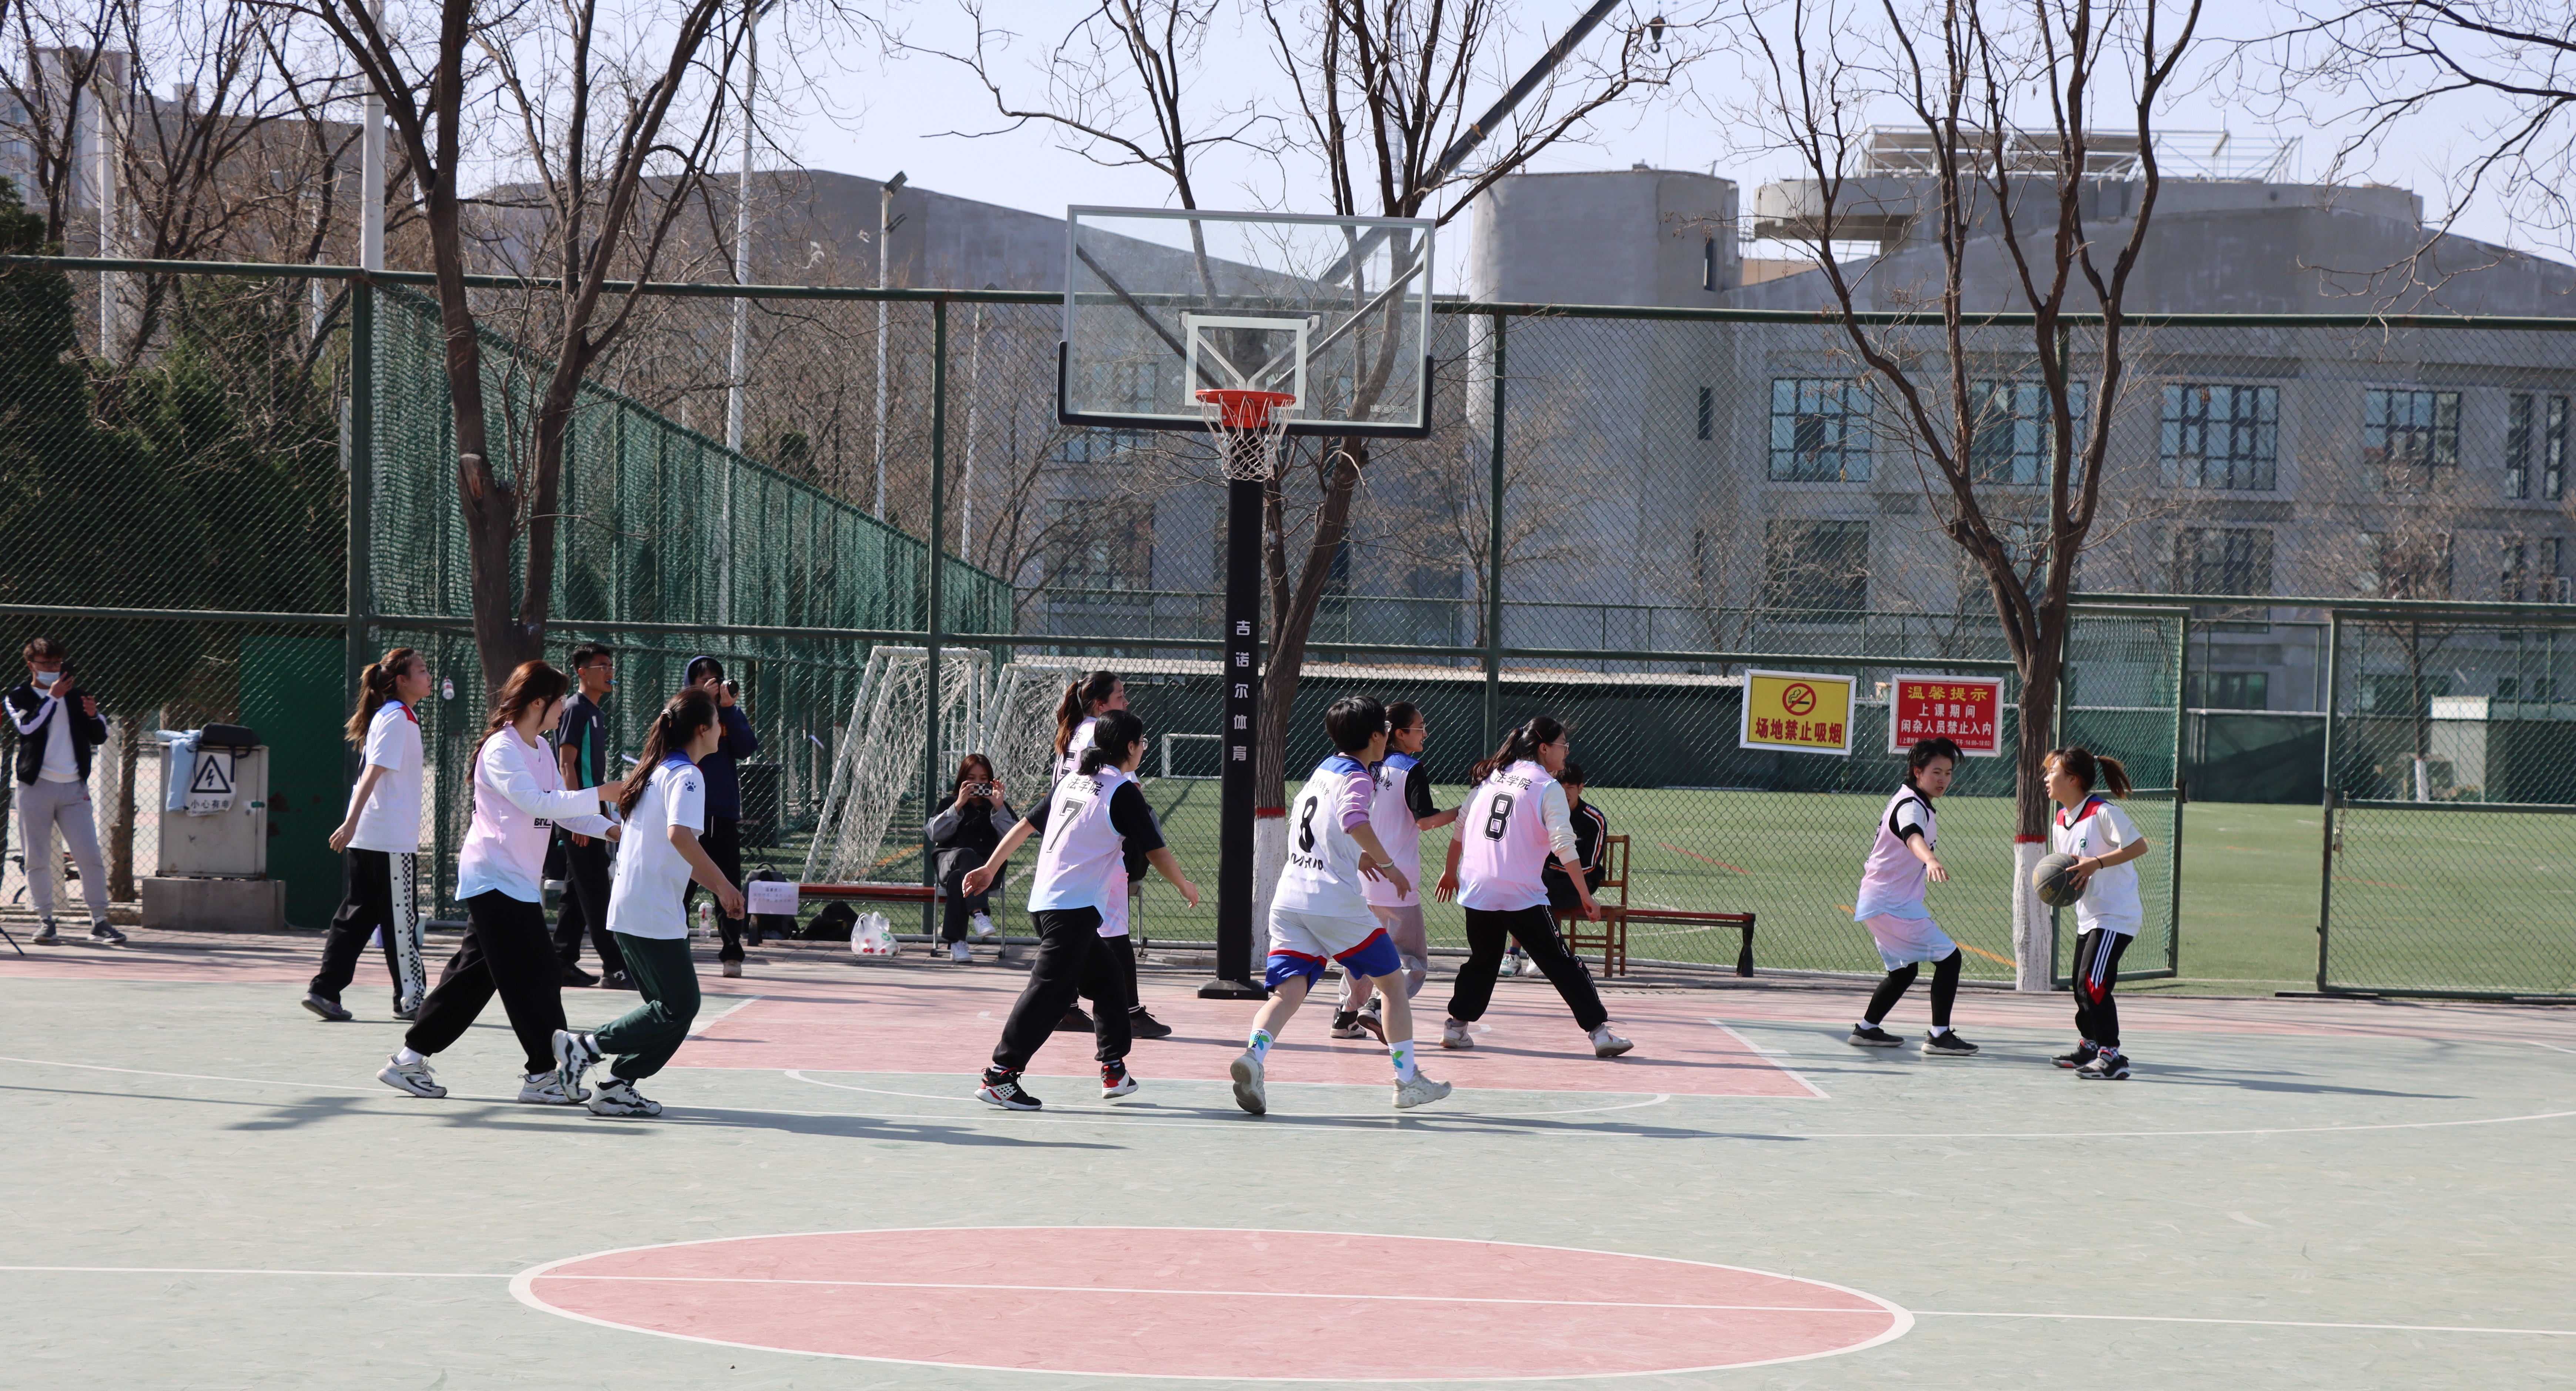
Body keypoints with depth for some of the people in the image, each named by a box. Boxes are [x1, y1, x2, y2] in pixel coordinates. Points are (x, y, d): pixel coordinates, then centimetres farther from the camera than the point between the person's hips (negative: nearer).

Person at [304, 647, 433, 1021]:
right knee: (401, 920, 0)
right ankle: (411, 998, 6)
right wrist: (352, 822, -27)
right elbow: (374, 773, -21)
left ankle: (325, 990, 5)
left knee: (355, 917, 8)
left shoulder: (399, 717, 16)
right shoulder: (395, 718, -12)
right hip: (391, 840, -9)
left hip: (365, 839, 9)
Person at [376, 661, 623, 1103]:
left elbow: (561, 809, 18)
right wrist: (598, 796, -26)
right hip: (494, 879, -10)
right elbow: (535, 802, -26)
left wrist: (610, 830, 4)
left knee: (474, 974, 11)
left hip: (519, 882, 10)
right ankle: (543, 1073, -2)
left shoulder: (541, 750, 15)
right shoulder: (501, 749, -15)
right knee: (535, 976, -8)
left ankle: (411, 1059, 16)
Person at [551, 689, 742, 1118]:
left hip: (627, 910, 10)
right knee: (678, 1008, -5)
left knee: (673, 1006, 12)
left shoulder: (658, 771, 18)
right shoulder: (685, 775, -11)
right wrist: (722, 883, -21)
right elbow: (680, 835, -27)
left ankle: (617, 1088, 8)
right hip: (653, 914, -10)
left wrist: (714, 885, 24)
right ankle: (586, 1046, -7)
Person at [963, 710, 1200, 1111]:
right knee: (1048, 991, -11)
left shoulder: (1071, 782, 14)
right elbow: (1156, 852, -4)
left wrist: (990, 868, 26)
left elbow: (1025, 825, 18)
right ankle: (999, 1077, -17)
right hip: (1076, 908, -9)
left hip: (1044, 901, 9)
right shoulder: (1122, 792, -8)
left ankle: (1114, 1070, 21)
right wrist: (1186, 886, 12)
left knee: (1105, 977, 19)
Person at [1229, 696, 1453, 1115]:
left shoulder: (1324, 770, 19)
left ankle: (1254, 1053, -33)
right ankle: (1408, 1081, 14)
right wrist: (1387, 864, -17)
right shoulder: (1357, 778, -5)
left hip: (1288, 900, 6)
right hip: (1335, 902, -6)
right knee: (1393, 982, 11)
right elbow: (1355, 820, -27)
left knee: (1288, 991, -5)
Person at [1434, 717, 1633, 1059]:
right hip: (1522, 894, -5)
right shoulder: (1548, 788, -5)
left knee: (1483, 960, 23)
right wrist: (1586, 896, -11)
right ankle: (1599, 1031, -5)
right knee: (1562, 964, -2)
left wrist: (1451, 870, 30)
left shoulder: (1492, 777, 13)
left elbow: (1460, 827, 17)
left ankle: (1456, 1027, 20)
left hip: (1477, 890, 5)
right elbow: (1564, 846, -13)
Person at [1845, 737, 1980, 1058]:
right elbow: (1913, 837, -42)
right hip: (1894, 906, -10)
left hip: (1878, 904, 10)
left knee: (1903, 971, 22)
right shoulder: (1912, 806, -18)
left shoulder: (1906, 801, 15)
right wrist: (1931, 860, -61)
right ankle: (1939, 1035, -13)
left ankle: (1866, 1030, 27)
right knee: (1949, 958, -12)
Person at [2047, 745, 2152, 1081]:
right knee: (2082, 985, 16)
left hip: (2116, 915, -9)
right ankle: (2089, 1046, 35)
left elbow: (2139, 846, -20)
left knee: (2092, 983, -17)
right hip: (2088, 915, 9)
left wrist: (2097, 863, -27)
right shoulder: (2060, 822, 10)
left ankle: (2112, 1056, -13)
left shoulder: (2103, 813, -17)